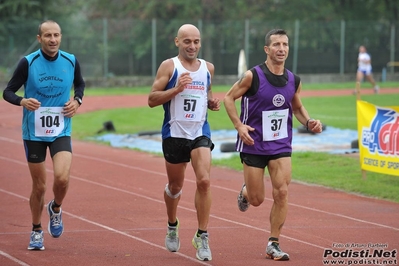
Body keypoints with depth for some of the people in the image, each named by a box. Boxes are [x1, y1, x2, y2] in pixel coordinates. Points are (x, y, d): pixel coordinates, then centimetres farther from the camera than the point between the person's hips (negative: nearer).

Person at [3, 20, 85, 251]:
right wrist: (22, 101, -25)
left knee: (62, 177, -20)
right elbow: (8, 91, -4)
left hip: (61, 131, 1)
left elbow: (80, 84, 18)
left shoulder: (71, 61, -2)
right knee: (39, 186, 6)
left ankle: (56, 209, 13)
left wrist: (77, 101, -3)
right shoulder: (28, 63, -9)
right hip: (34, 133, -1)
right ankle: (37, 232, 27)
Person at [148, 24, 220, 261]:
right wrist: (176, 89, -23)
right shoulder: (169, 66, -5)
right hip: (175, 134, -2)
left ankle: (202, 236, -9)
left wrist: (212, 103, 2)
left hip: (200, 133, 2)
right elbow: (152, 100, -9)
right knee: (175, 186, 13)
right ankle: (172, 227, 40)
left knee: (204, 181, -16)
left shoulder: (208, 68, 7)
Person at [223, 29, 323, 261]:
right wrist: (239, 125, -15)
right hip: (254, 144, -3)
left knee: (282, 193, -11)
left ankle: (273, 244, 1)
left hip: (281, 145, 3)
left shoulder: (294, 81, 1)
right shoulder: (253, 76, -13)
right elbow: (229, 97, -3)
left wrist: (309, 122, -2)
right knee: (257, 199, 3)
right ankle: (245, 191, 41)